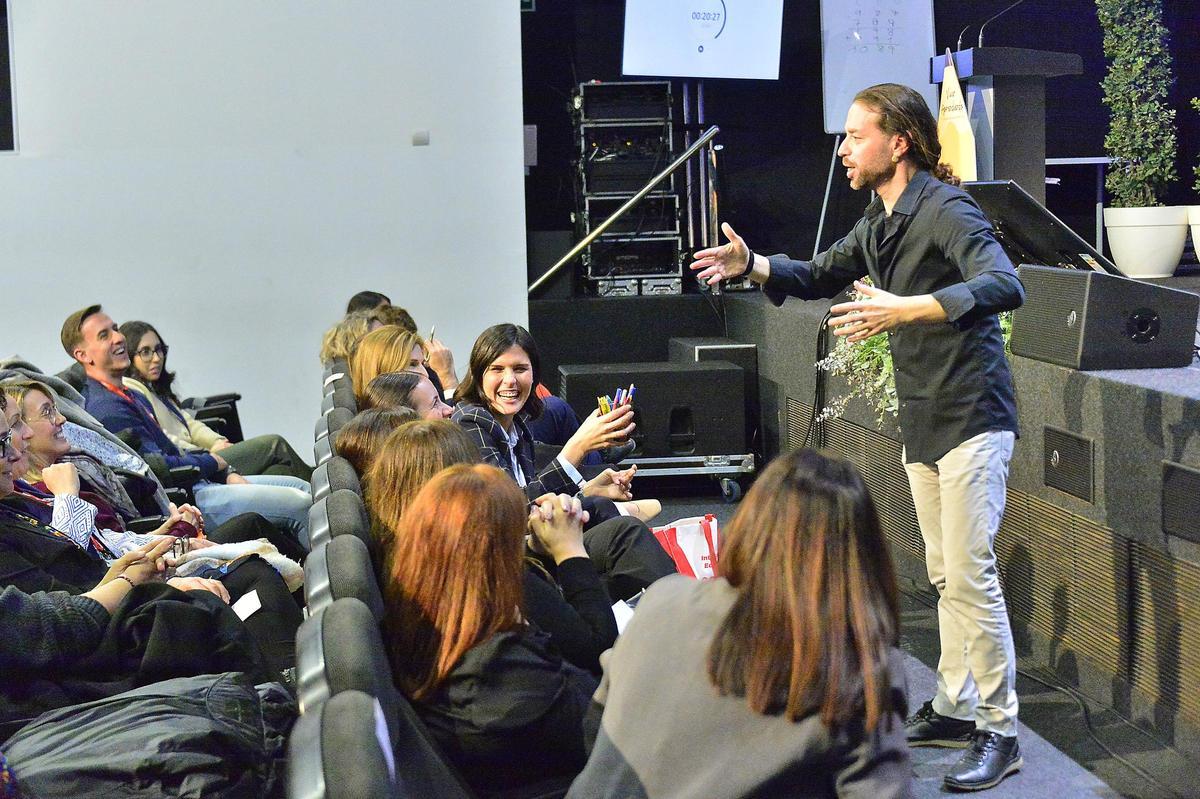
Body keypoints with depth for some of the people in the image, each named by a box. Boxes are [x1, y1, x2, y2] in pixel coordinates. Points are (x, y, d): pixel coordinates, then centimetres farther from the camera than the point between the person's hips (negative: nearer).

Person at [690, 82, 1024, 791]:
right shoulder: (879, 222, 13)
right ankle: (955, 709, 24)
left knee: (970, 574, -9)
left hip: (970, 415, -9)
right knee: (945, 574, 15)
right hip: (921, 422, 9)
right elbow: (820, 277, 26)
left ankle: (1000, 733, -2)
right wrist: (753, 265, 8)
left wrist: (906, 309, -40)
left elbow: (1004, 286, -31)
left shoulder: (946, 211, -16)